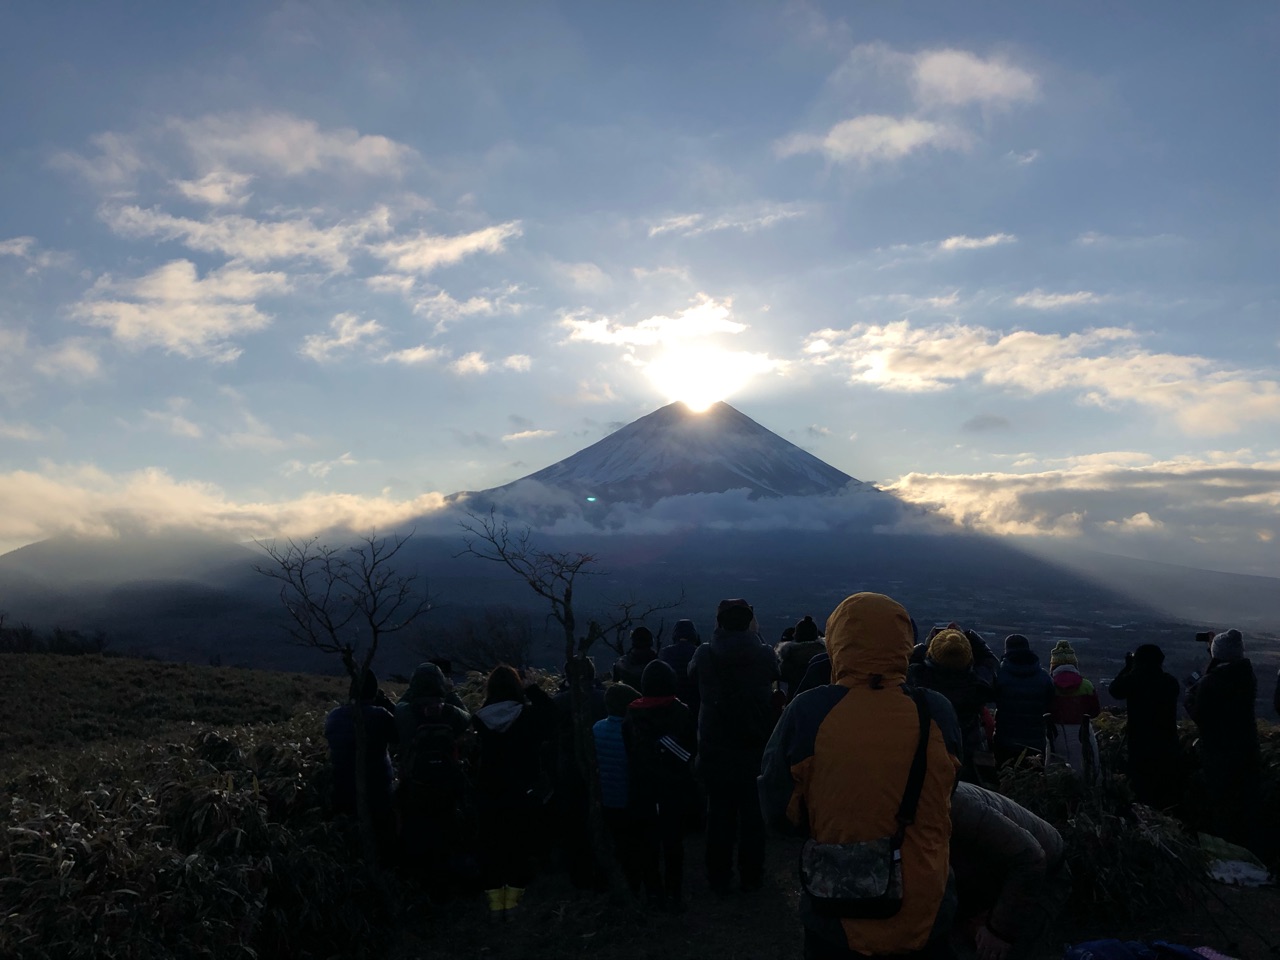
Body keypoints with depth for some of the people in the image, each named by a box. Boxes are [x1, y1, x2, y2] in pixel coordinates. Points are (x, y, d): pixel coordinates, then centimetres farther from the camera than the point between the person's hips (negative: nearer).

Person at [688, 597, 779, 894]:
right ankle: (751, 877, 22)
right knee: (752, 813, 13)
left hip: (715, 750, 0)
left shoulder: (704, 655, -11)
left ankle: (718, 878, 21)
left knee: (719, 812, 12)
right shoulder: (764, 655, -11)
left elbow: (691, 675, 11)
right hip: (755, 748, 0)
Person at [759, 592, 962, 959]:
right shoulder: (937, 713, -12)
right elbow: (936, 802, 5)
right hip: (924, 916, 2)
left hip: (838, 920, -1)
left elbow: (777, 810, -6)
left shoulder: (808, 713, -18)